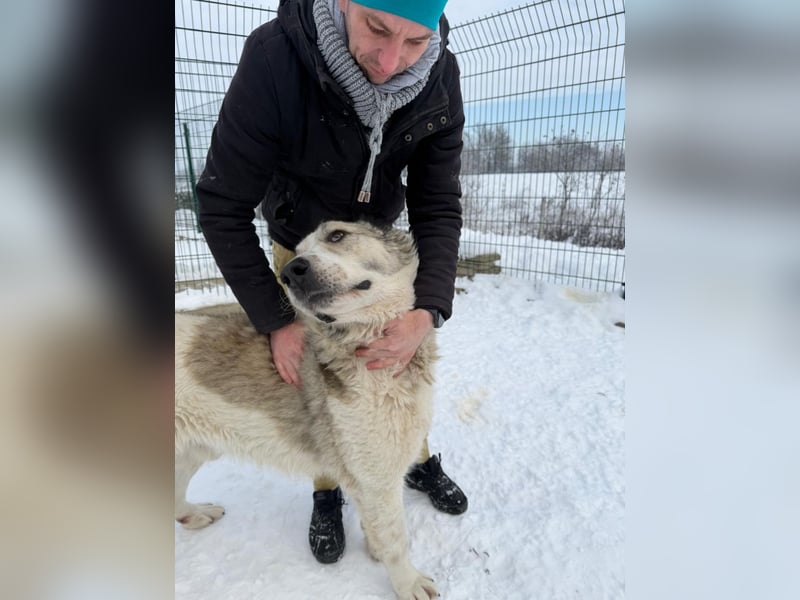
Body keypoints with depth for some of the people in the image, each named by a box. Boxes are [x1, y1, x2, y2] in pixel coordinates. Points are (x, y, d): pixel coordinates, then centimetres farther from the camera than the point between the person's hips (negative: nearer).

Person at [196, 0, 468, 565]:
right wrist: (275, 320, -29)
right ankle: (326, 493, 31)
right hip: (300, 248, -2)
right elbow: (223, 205, -27)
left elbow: (438, 205, -20)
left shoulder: (440, 77, -24)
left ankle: (420, 462, 37)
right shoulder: (274, 57, -33)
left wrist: (429, 312, -35)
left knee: (407, 363, 9)